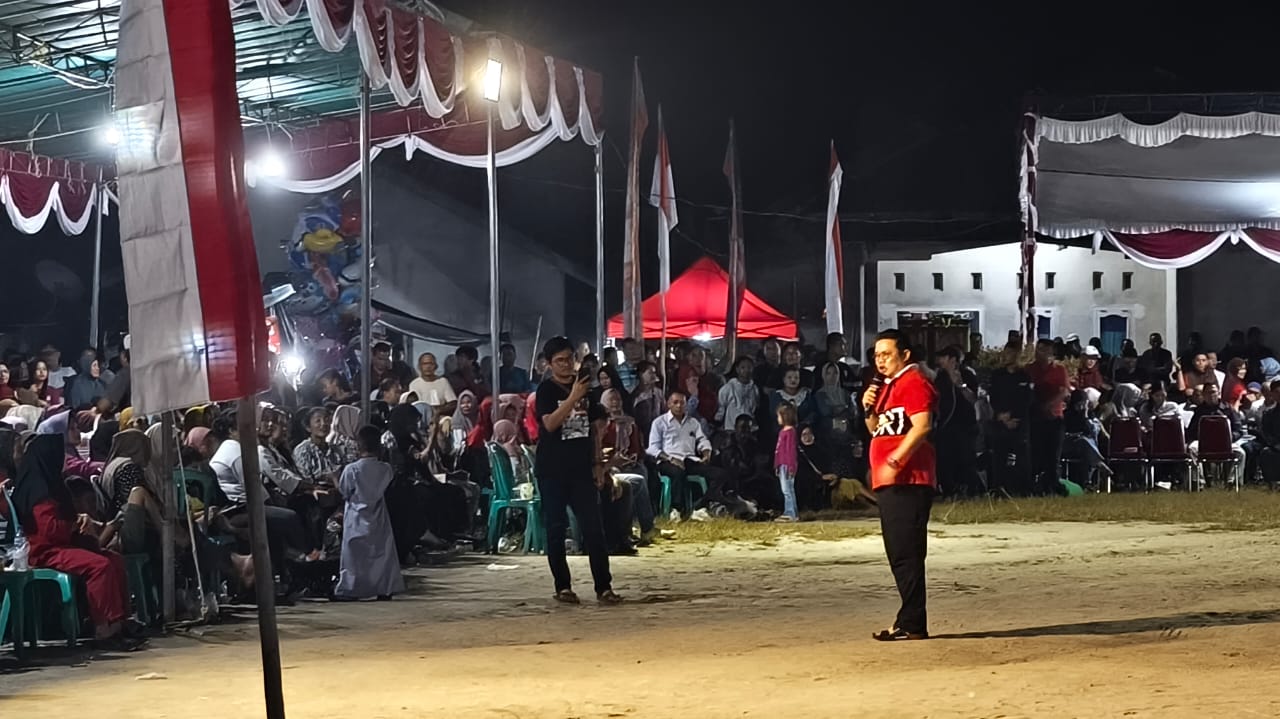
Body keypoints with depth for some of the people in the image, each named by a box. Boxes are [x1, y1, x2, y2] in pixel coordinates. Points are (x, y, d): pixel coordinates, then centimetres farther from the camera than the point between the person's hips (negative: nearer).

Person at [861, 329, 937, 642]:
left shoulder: (914, 382, -8)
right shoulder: (887, 387, 23)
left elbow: (922, 426, -20)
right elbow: (877, 431, 28)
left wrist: (894, 462, -24)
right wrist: (870, 409, 8)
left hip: (908, 480, -11)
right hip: (889, 483, 11)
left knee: (907, 553, -12)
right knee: (898, 554, 12)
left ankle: (912, 624, -12)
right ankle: (911, 622, 17)